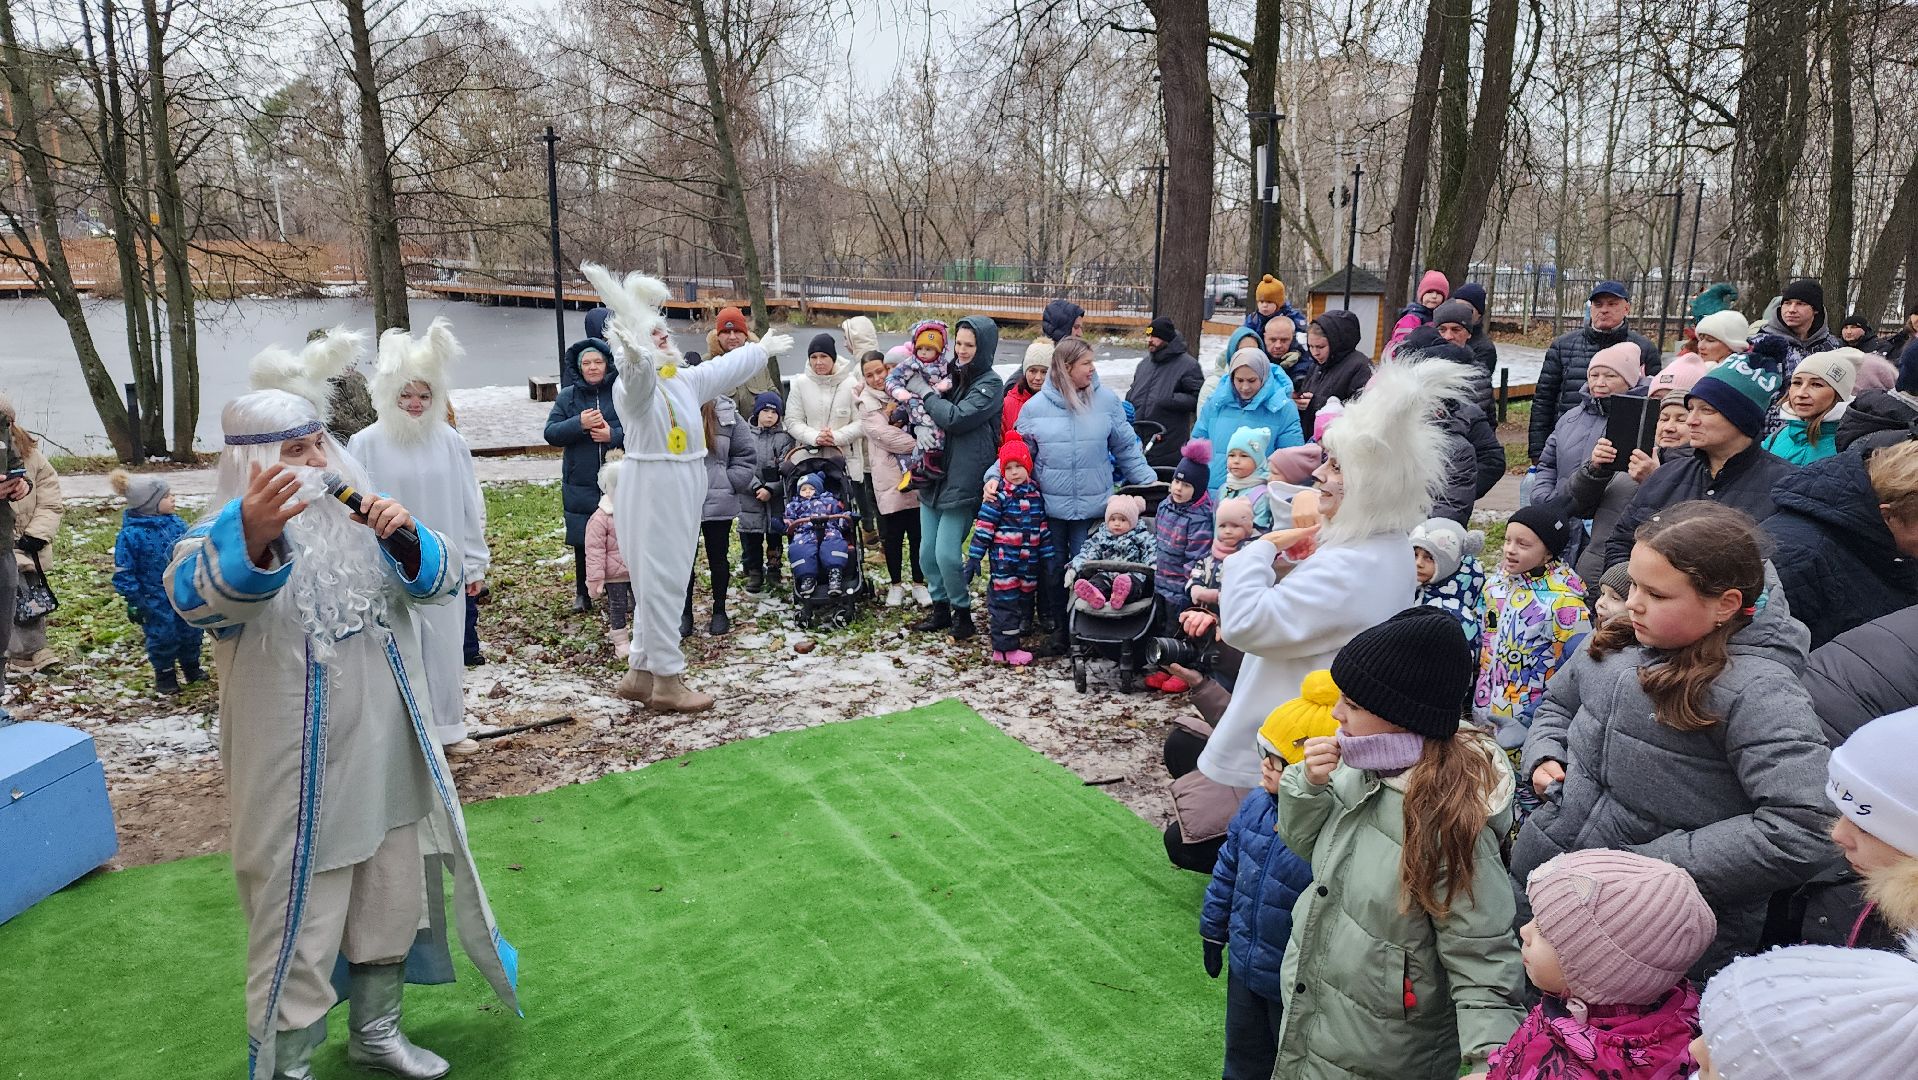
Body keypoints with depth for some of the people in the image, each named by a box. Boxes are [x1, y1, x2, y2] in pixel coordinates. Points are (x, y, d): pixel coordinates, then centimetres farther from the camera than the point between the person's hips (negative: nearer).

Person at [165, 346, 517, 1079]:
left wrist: (406, 541, -25)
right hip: (300, 779, -6)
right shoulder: (226, 535, -12)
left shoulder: (359, 517, 4)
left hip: (388, 764, 6)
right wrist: (253, 538, -56)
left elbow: (440, 580, -2)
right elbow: (196, 598, -34)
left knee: (391, 905, 19)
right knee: (299, 929, 3)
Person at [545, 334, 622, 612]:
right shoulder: (568, 396, 5)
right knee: (582, 540, 10)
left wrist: (614, 435, -19)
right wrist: (579, 423, -15)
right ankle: (583, 593, 26)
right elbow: (550, 433, -1)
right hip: (580, 483, 2)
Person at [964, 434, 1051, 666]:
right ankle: (1005, 649, 4)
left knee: (1025, 600, 13)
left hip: (1029, 562, 6)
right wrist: (973, 558, -14)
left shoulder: (1035, 494, 6)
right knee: (1006, 603, -3)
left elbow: (1042, 528, 13)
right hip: (1004, 560, -6)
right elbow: (983, 527, -12)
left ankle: (1014, 636, 26)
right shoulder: (999, 496, -10)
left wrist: (1047, 556, 12)